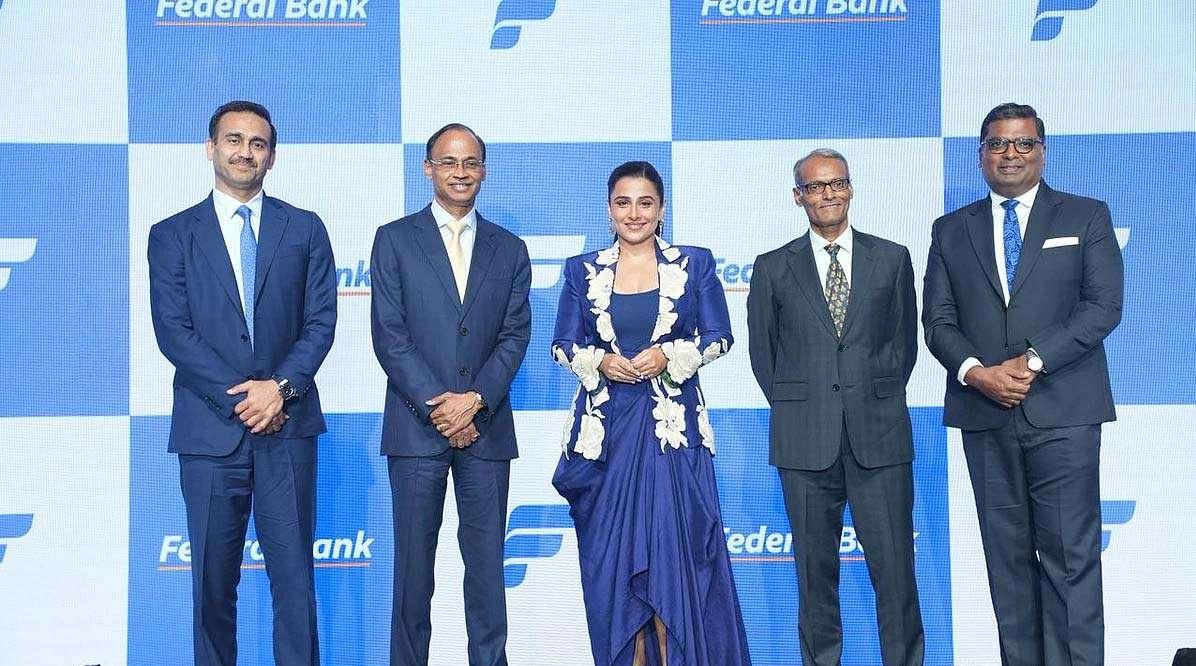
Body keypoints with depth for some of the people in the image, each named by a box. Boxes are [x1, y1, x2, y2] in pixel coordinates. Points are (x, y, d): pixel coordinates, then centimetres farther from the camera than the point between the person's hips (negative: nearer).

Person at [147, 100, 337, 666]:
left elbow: (321, 321, 3)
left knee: (294, 574, 1)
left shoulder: (305, 229, 10)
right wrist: (240, 397, -11)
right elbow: (173, 331, -2)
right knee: (213, 580, 6)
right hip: (209, 429, 0)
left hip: (288, 427, 0)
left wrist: (281, 386, -12)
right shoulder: (172, 234, 7)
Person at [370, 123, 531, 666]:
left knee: (486, 559, 4)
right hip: (416, 427, -2)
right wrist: (437, 407, -10)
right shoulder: (394, 240, 4)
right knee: (413, 560, 3)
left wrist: (476, 399, -9)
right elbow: (389, 335, -3)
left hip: (487, 427, 2)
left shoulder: (509, 249, 12)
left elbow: (516, 335, 5)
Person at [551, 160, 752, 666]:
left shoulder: (694, 263, 4)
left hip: (673, 425, -1)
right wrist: (600, 362, -11)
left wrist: (671, 355, -12)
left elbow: (719, 337, 4)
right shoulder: (583, 270, 7)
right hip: (606, 425, 1)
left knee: (676, 548, -5)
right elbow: (563, 345, 8)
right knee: (610, 552, 3)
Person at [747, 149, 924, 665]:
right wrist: (795, 408, 7)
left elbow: (904, 340, 13)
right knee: (815, 568, 6)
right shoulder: (774, 269, 6)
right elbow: (762, 350, 11)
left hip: (880, 436, 0)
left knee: (894, 564, 0)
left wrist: (878, 401, 8)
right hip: (805, 442, 0)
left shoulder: (891, 259, 9)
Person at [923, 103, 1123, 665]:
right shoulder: (951, 230, 14)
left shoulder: (1087, 217, 8)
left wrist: (1032, 361, -13)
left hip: (1063, 412, -2)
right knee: (1007, 556, 6)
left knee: (1070, 554, -6)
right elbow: (937, 319, 8)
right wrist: (974, 370, -11)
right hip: (984, 414, 3)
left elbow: (1104, 305, -3)